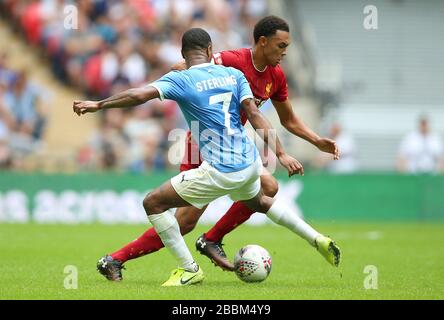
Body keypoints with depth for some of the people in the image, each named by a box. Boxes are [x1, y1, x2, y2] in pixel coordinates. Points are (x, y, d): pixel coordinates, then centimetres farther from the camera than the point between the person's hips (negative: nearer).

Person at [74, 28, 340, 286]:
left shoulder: (180, 80, -7)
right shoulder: (234, 74, 6)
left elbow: (139, 96, -19)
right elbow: (254, 114, -1)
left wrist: (98, 105, -9)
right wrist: (281, 154, -4)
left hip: (221, 172, -7)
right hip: (250, 163, 7)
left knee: (153, 203, 4)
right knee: (260, 202, 40)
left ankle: (189, 270, 5)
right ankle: (319, 240, 39)